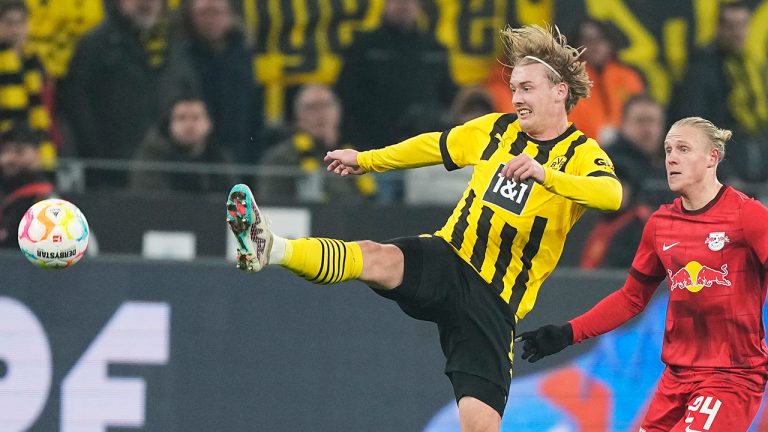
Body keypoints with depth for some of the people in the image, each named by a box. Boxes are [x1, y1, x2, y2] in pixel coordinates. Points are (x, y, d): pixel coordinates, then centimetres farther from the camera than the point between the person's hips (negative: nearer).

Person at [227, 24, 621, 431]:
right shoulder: (498, 130, 12)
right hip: (448, 260, 3)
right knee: (375, 257, -30)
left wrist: (544, 173, -41)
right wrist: (365, 159, 39)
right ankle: (269, 248, -54)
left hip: (494, 303, -3)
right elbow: (434, 145, 28)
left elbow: (612, 194, -26)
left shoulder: (582, 154, -4)